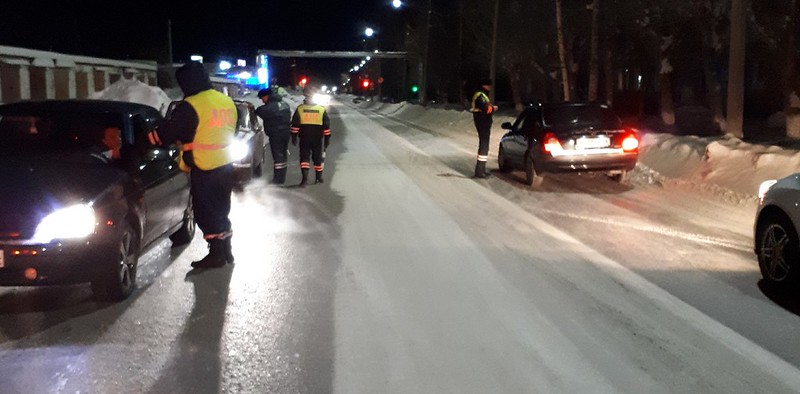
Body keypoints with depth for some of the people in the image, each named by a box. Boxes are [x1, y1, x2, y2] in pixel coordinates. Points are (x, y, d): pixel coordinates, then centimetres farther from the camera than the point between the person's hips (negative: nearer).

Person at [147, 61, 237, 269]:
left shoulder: (191, 106, -16)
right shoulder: (227, 101, 8)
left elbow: (167, 133, -13)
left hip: (204, 169, -8)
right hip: (226, 166, 8)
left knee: (206, 211, 3)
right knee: (221, 209, 18)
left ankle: (216, 253, 5)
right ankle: (226, 249, 26)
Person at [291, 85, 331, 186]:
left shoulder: (300, 108, -4)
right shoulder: (321, 109, -2)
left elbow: (295, 125, -4)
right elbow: (327, 125, 0)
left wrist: (294, 137, 2)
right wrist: (327, 138, 5)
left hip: (304, 138, -1)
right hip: (318, 139, 1)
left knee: (304, 157, 4)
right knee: (318, 157, 14)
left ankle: (305, 178, -12)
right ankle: (319, 178, 22)